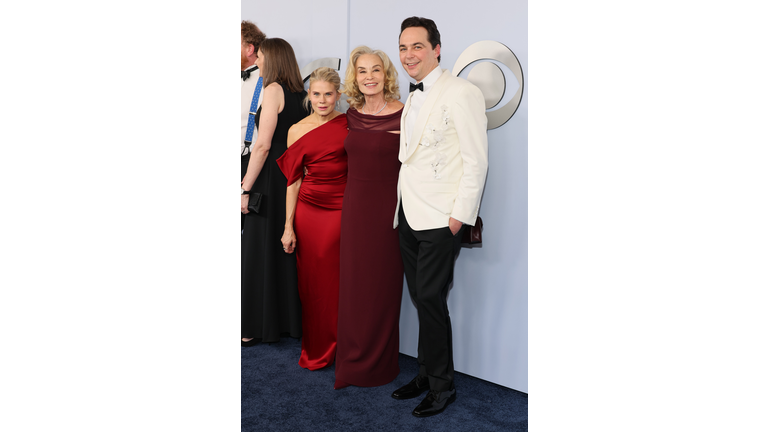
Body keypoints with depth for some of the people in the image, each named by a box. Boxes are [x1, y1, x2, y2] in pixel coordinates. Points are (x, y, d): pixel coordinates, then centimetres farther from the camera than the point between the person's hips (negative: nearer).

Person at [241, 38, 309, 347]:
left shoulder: (273, 89, -10)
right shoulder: (299, 92, 13)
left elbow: (263, 145, -17)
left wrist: (246, 188, -15)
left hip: (272, 177, -8)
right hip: (295, 175, 8)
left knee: (261, 251, -1)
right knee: (288, 249, 13)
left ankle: (257, 327, 7)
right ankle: (291, 319, 22)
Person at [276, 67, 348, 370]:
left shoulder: (349, 124, 2)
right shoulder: (298, 131, 5)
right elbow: (293, 181, 5)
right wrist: (288, 227, 3)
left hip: (342, 211, -1)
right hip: (309, 211, 1)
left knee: (339, 280, 2)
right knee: (312, 280, 7)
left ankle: (340, 349, 21)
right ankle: (316, 352, 24)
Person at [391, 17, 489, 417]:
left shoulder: (461, 93, -9)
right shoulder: (412, 99, 17)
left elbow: (476, 161, -13)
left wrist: (460, 215, -15)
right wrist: (402, 208, 12)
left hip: (440, 219, -8)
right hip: (409, 216, 8)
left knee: (431, 299, -4)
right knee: (420, 298, 12)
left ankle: (441, 385, 13)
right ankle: (427, 373, 26)